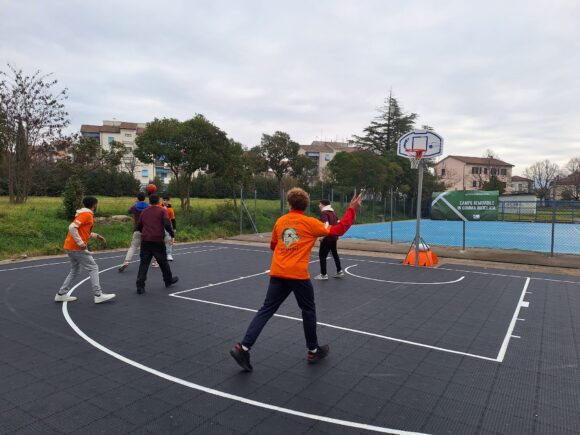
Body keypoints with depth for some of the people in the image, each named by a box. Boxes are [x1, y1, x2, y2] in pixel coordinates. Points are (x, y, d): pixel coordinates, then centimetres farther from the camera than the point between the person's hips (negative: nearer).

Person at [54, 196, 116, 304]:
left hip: (70, 247, 10)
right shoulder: (86, 214, -13)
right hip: (77, 247, -10)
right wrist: (80, 243, -24)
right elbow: (72, 227, -23)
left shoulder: (86, 214, 16)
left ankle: (61, 294, 21)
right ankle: (98, 295, -3)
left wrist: (97, 236, 19)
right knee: (93, 268, -4)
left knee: (75, 271, 19)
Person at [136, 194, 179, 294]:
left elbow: (139, 227, 15)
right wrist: (172, 235, -5)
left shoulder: (144, 212, 11)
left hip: (145, 241, 3)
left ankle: (140, 286, -3)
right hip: (158, 241, -3)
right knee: (163, 261, 13)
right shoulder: (162, 210, -2)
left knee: (144, 263, 4)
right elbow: (167, 224, -15)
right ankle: (168, 280, 31)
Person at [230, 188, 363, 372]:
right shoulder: (310, 222, -3)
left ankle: (243, 348, 1)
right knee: (308, 311, 15)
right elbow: (338, 230, 1)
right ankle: (313, 351, 28)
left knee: (266, 310, 8)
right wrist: (351, 209, 9)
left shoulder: (280, 221, 10)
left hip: (277, 273, 4)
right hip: (298, 275, -4)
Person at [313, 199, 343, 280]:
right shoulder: (333, 212, 9)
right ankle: (339, 271, 26)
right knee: (334, 253, 20)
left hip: (327, 237, -9)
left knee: (322, 255, 1)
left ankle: (323, 274, 4)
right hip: (334, 237, 9)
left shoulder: (324, 213, -15)